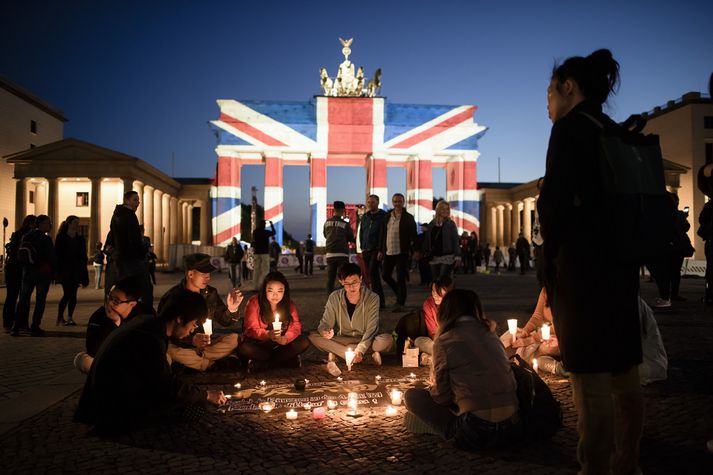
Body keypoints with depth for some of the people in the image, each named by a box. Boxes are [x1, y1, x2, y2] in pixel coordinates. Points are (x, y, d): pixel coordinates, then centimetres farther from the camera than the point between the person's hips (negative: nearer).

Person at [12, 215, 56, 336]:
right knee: (40, 301, 1)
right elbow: (52, 258, -10)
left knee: (23, 300, 11)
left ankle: (16, 327, 7)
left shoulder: (26, 237, 7)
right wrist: (54, 271, 1)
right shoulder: (46, 239, -11)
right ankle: (35, 327, 0)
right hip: (43, 273, -5)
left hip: (28, 272, 6)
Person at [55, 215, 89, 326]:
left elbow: (83, 257, 12)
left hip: (76, 271, 4)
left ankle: (70, 317, 11)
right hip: (65, 271, -4)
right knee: (67, 294, -10)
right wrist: (58, 271, -11)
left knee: (73, 295, 3)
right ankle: (60, 317, 3)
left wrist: (84, 275, 8)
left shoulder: (80, 239, 12)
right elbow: (57, 255, -3)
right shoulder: (61, 238, 1)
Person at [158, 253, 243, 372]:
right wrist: (191, 340, -37)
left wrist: (231, 310, -21)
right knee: (169, 350, -36)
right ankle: (215, 365, -20)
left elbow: (225, 321, 3)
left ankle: (190, 362, -21)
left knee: (234, 339, -16)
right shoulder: (172, 297, -16)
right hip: (180, 345, -4)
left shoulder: (210, 293, -1)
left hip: (204, 343, 4)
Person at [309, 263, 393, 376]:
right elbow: (324, 324, -8)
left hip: (366, 341, -2)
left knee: (387, 340, -34)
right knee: (313, 337, -24)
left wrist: (360, 350, -35)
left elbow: (371, 329, -19)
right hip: (342, 340, 2)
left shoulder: (372, 298, -13)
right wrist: (325, 332, -33)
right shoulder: (334, 298, -7)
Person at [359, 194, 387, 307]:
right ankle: (380, 300, 15)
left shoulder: (383, 216, -3)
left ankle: (378, 301, -12)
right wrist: (362, 248, 13)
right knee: (371, 275, 7)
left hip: (377, 250, -6)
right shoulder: (365, 217, 16)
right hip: (366, 251, 6)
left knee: (373, 273, -16)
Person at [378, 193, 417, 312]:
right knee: (385, 275, 10)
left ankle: (400, 303, 3)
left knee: (400, 278, -5)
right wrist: (381, 250, 10)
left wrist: (413, 251, -11)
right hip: (388, 252, 6)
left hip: (402, 253, -5)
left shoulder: (408, 218, -3)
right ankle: (400, 293, 31)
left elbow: (413, 236, -4)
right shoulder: (387, 216, 10)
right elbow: (382, 234, 13)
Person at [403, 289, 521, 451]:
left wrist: (432, 388, 24)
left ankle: (454, 431, 0)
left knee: (412, 396, 6)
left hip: (477, 433, -7)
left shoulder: (445, 341, -5)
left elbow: (442, 395, 0)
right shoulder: (489, 335, 11)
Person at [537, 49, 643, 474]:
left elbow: (556, 200, -15)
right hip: (621, 261, 9)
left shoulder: (570, 127, -7)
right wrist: (624, 252, 18)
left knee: (591, 377, -4)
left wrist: (549, 256, -3)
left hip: (583, 263, -9)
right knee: (624, 373, 15)